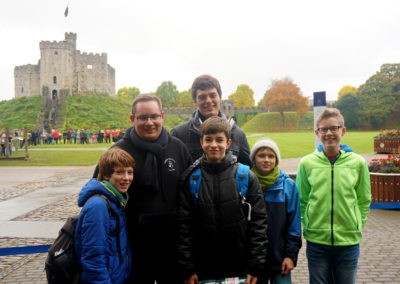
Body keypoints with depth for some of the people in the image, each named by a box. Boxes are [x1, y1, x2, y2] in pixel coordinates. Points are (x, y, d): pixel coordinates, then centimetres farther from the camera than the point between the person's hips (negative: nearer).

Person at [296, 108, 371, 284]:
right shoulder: (306, 163, -3)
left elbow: (364, 201, 5)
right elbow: (301, 200, 5)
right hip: (316, 242, 0)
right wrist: (307, 227, -2)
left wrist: (357, 226, -1)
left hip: (349, 242, 0)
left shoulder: (358, 163, -3)